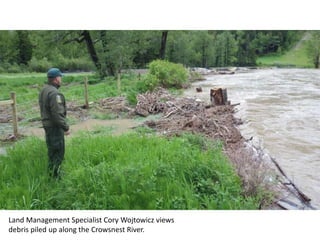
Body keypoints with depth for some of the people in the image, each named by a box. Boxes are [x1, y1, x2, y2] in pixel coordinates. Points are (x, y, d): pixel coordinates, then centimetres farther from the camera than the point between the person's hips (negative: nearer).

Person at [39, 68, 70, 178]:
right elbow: (58, 114, -26)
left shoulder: (44, 90, 9)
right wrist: (66, 127, -18)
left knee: (52, 150, 22)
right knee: (58, 152, -1)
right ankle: (55, 176, 5)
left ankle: (51, 172, 35)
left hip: (47, 123, 10)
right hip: (54, 126, -10)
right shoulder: (54, 93, -23)